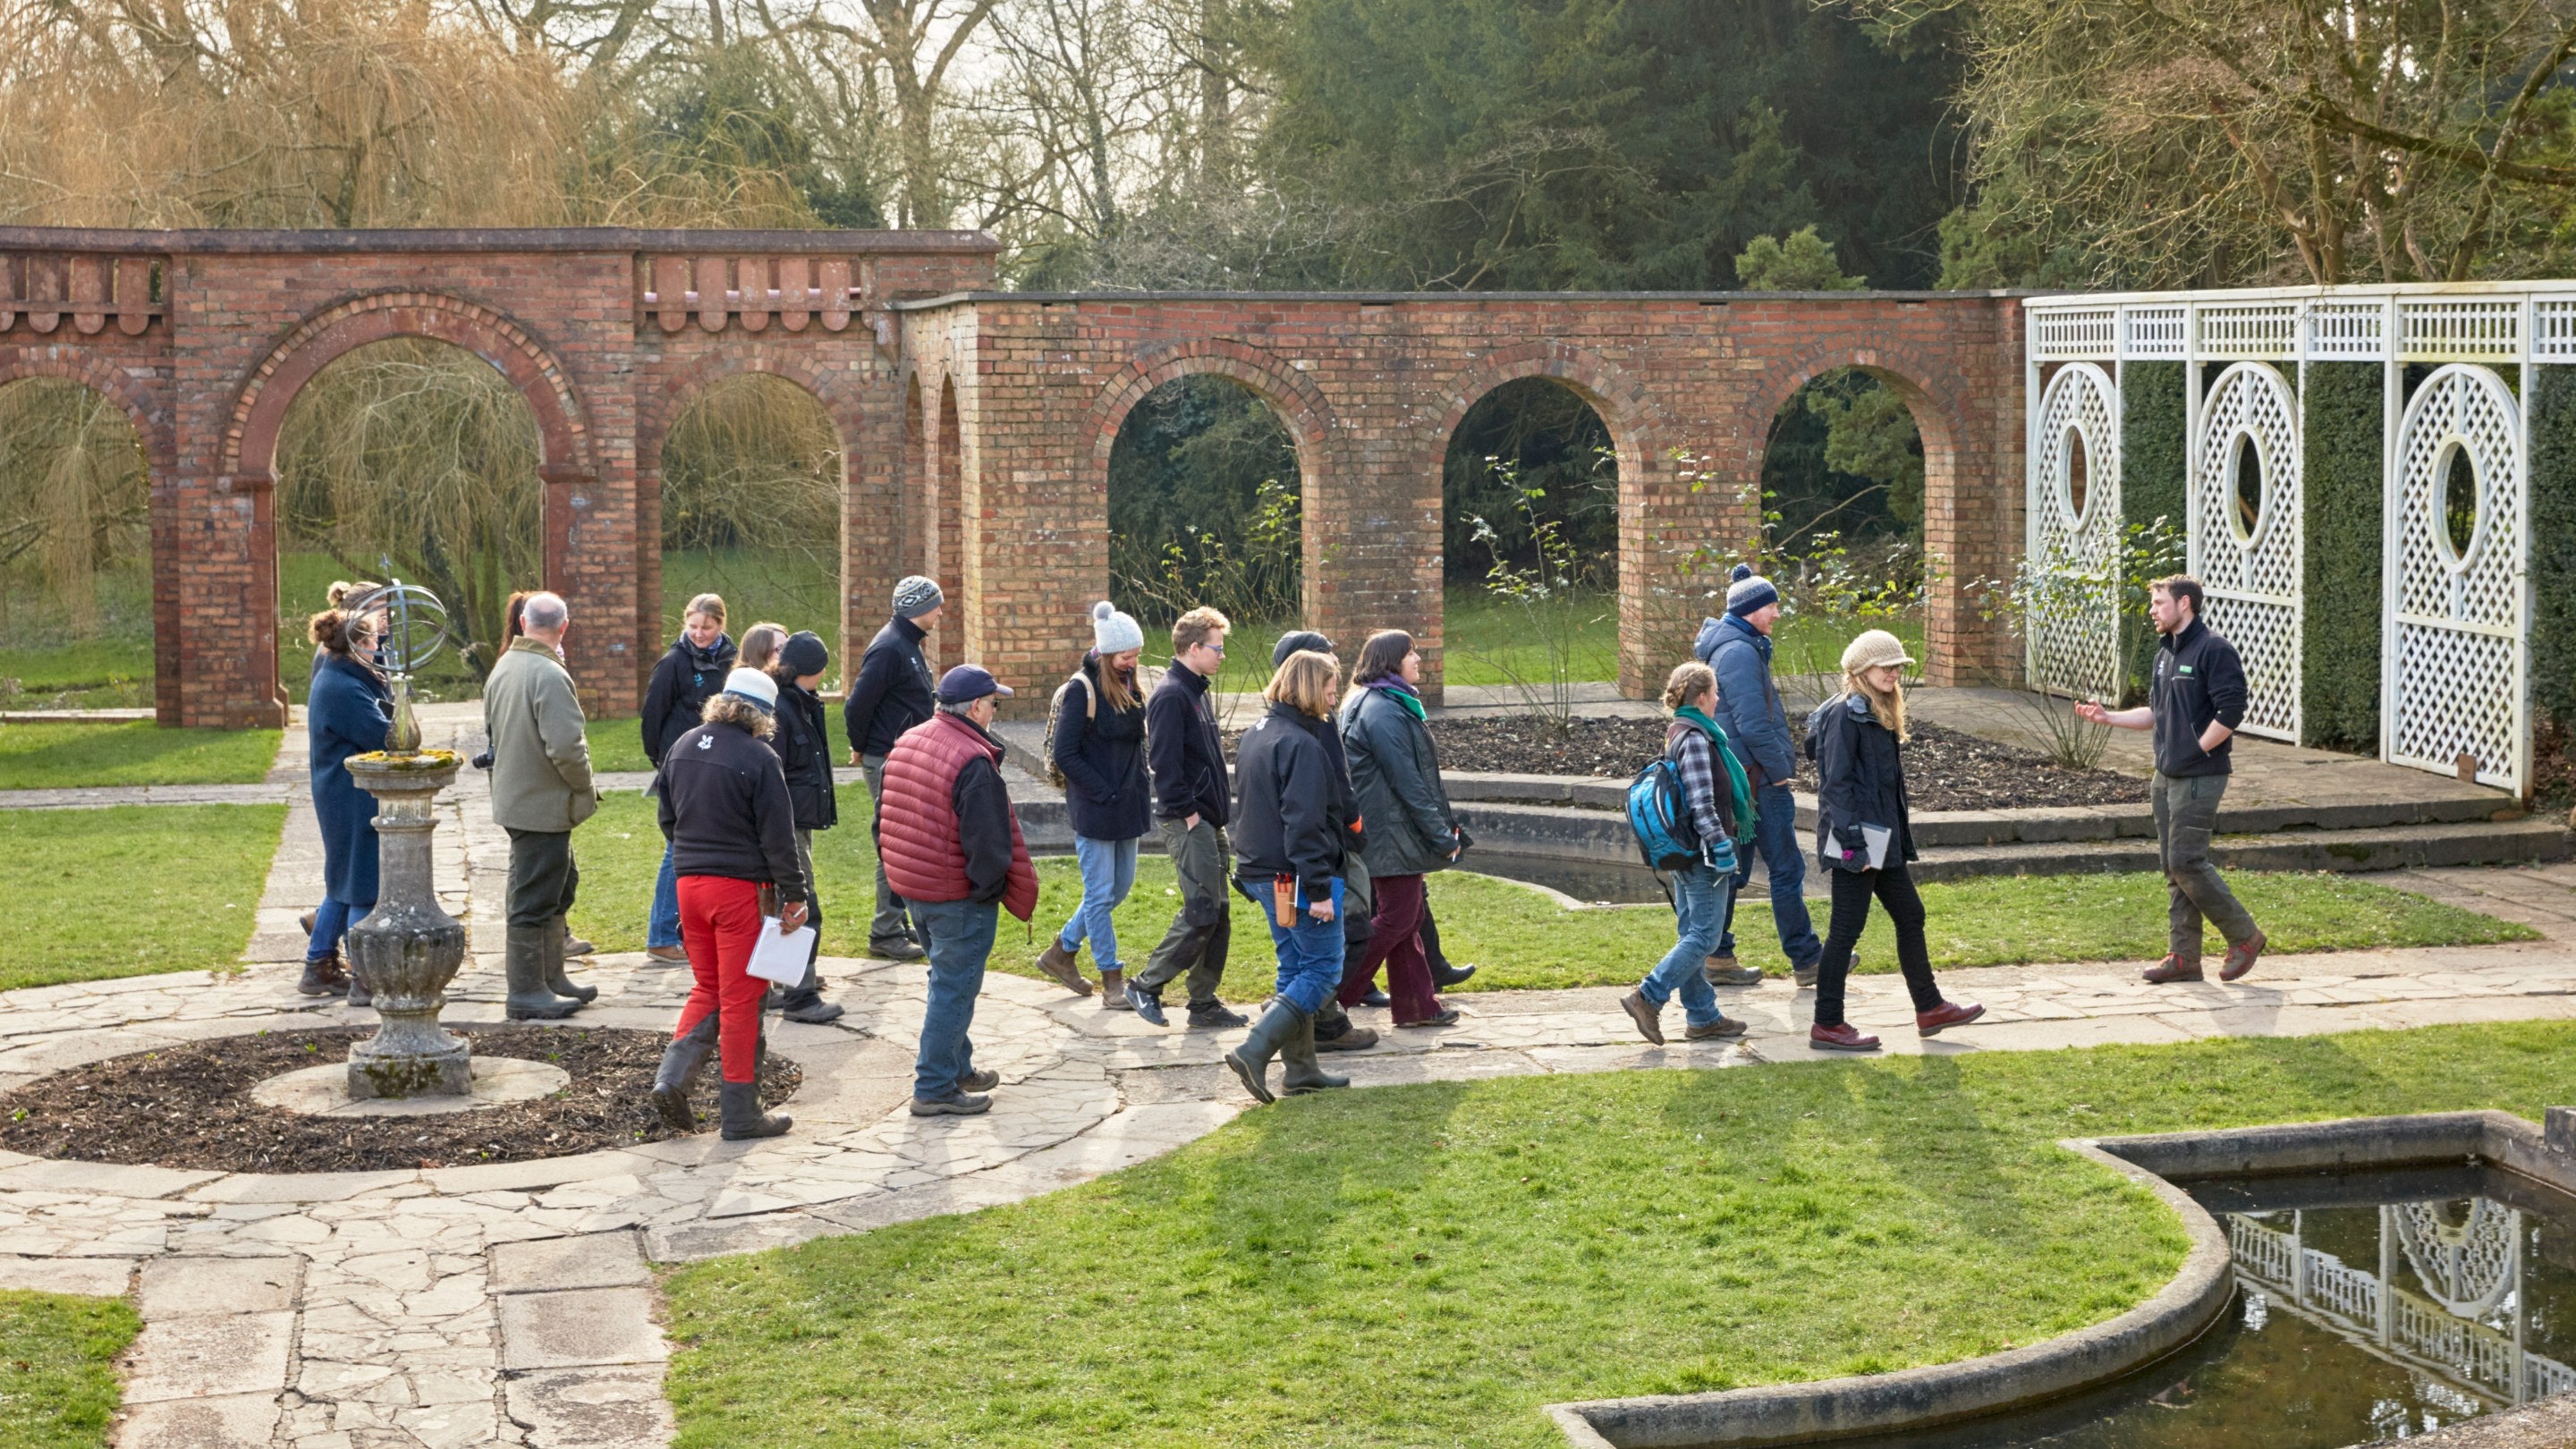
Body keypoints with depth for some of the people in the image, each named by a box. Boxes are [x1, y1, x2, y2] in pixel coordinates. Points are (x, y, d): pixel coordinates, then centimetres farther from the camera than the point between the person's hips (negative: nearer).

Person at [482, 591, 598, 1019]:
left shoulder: (502, 667, 8)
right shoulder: (549, 675, -22)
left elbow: (492, 730, 20)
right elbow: (566, 746, -27)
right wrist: (586, 787, -10)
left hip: (514, 795, 10)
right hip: (544, 804, -9)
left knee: (559, 886, 21)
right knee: (534, 899, -1)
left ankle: (550, 978, 29)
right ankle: (526, 993, 5)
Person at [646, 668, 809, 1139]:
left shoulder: (683, 746, 7)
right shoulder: (758, 759, -14)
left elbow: (667, 817, 17)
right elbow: (778, 836, -13)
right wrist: (796, 896, -6)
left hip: (689, 883, 6)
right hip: (740, 887, -6)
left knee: (707, 988, 20)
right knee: (741, 998, 2)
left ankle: (671, 1076, 1)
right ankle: (739, 1114, 8)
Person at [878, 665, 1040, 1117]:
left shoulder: (906, 744, 5)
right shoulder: (974, 762, -23)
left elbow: (884, 820, 13)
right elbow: (987, 842, -23)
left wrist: (899, 871, 18)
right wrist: (991, 887, -8)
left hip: (911, 888, 9)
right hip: (960, 898, -9)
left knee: (947, 979, 23)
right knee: (954, 989, 1)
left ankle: (957, 1068, 35)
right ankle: (935, 1088, 4)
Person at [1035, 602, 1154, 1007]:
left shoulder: (1127, 684, 9)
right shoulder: (1082, 689, -15)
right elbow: (1064, 754, -16)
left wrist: (1139, 789, 7)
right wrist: (1104, 792, -16)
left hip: (1126, 804, 8)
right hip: (1094, 809, -8)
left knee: (1122, 885, 15)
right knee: (1100, 893, 0)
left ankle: (1062, 952, 31)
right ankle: (1113, 981, 7)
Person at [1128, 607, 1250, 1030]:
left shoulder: (1199, 691, 17)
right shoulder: (1171, 696, -14)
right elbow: (1164, 762, -21)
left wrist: (1220, 805, 15)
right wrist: (1188, 812, -19)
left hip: (1210, 820, 10)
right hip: (1188, 821, -10)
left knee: (1218, 912, 10)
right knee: (1202, 912, -10)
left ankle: (1204, 1002, 15)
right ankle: (1146, 986, -1)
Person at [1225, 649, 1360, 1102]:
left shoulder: (1253, 736, 12)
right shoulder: (1302, 745, -18)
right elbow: (1303, 824, -22)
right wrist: (1319, 890, -21)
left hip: (1261, 872, 10)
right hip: (1296, 877, -10)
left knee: (1295, 968, 15)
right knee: (1323, 969, -4)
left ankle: (1302, 1068, 18)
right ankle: (1254, 1051, -14)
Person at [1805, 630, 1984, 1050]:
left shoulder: (1880, 715, 16)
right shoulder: (1846, 714, -14)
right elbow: (1837, 783, -19)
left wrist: (1901, 838, 19)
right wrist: (1852, 844, -23)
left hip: (1881, 839, 10)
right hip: (1857, 841, -10)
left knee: (1910, 915, 16)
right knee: (1847, 928, -5)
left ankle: (1929, 1009, 27)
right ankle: (1827, 1026, 1)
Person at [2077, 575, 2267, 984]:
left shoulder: (2214, 649, -13)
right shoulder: (2166, 652, 15)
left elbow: (2230, 712, -20)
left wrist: (2196, 749, -15)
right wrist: (2108, 717, 13)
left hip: (2199, 777, -9)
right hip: (2167, 777, 9)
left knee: (2187, 862, -10)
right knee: (2173, 866, 9)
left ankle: (2245, 936, 5)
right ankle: (2183, 956, 13)